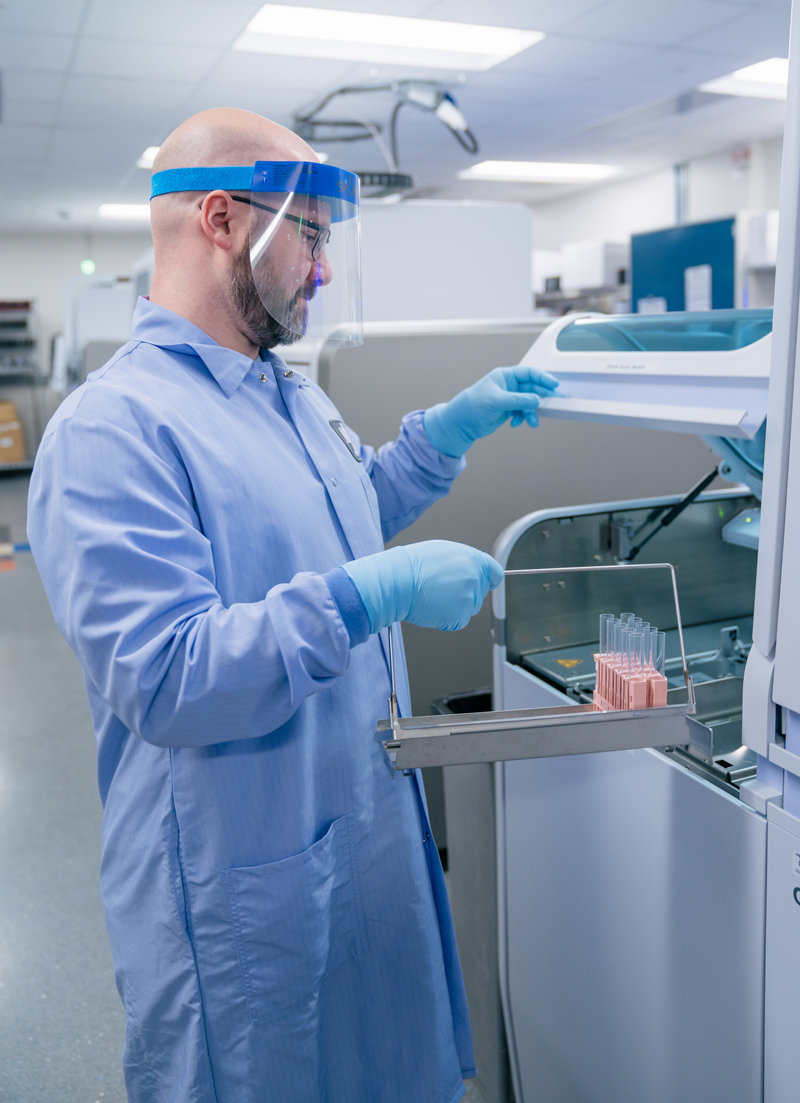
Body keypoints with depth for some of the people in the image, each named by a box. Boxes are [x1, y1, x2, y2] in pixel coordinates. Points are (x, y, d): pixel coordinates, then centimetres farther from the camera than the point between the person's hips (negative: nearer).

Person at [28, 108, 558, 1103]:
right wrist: (371, 594, -31)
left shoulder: (295, 396, 7)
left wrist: (452, 426, 12)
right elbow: (163, 680, -29)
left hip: (376, 835, 8)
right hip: (243, 893, -8)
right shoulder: (112, 426, -22)